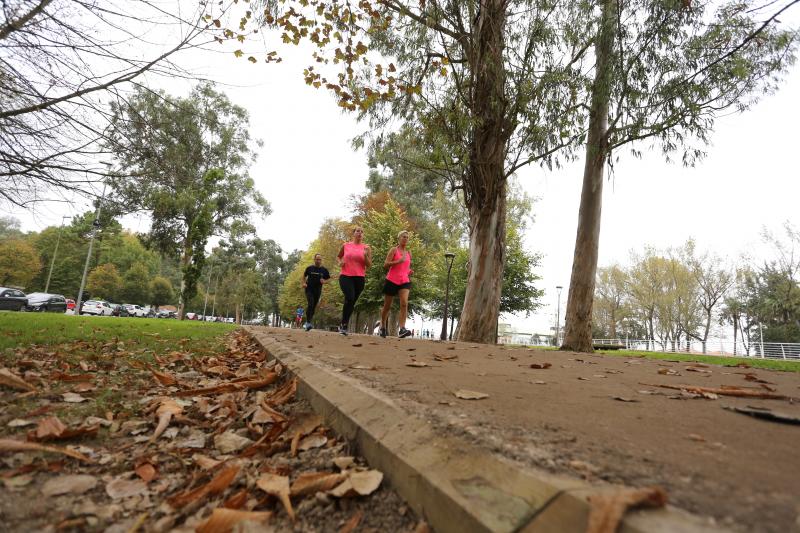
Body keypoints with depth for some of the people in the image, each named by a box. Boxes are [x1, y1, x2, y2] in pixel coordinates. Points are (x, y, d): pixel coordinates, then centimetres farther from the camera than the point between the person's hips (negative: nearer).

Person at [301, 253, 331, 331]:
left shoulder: (324, 270, 3)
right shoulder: (309, 268, 1)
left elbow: (329, 279, 9)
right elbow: (304, 276, 17)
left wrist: (324, 281, -12)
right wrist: (304, 283, 0)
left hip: (318, 291, 2)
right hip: (309, 289, -2)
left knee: (313, 307, 8)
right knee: (310, 304, -21)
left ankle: (307, 323, 23)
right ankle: (308, 323, -20)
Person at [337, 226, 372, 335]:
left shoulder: (366, 248, 5)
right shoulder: (345, 245, 7)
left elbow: (369, 265, 3)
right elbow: (338, 256, 24)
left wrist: (365, 255, -14)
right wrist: (340, 262, 2)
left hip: (359, 278, 2)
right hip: (345, 276, -2)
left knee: (352, 302, 7)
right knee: (350, 298, -23)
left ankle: (344, 326, 22)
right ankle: (343, 324, -9)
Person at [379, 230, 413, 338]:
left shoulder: (409, 253, 16)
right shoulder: (394, 250, 0)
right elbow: (385, 265, -10)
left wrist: (410, 272, 7)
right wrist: (398, 261, -22)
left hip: (404, 281, 3)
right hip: (392, 281, -3)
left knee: (404, 303, -20)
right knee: (387, 306, 8)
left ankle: (402, 329, -26)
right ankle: (383, 328, 29)